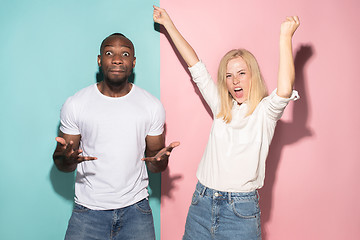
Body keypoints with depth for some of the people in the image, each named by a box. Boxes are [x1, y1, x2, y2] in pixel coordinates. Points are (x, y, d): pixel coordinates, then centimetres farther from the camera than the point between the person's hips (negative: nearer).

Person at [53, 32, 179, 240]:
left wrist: (159, 160, -18)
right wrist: (67, 159, -21)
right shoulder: (75, 104, -5)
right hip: (88, 210, 0)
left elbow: (154, 165, 5)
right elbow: (61, 163, 1)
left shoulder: (152, 106, -2)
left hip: (136, 208, 1)